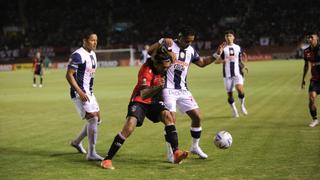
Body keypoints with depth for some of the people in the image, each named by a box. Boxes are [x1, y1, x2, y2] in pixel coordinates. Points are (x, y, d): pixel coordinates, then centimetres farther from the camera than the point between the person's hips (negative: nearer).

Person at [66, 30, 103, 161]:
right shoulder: (78, 55, -17)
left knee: (96, 119, 14)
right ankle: (91, 153, -13)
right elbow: (69, 75, -20)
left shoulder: (92, 54, 12)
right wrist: (80, 92, -25)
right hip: (80, 93, -10)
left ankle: (77, 142, 32)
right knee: (93, 118, -16)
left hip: (89, 92, 10)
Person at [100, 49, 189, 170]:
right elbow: (143, 95, -41)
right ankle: (107, 159, -14)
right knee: (129, 127, -23)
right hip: (139, 101, -6)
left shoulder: (161, 66, -6)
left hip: (154, 101, 6)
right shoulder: (146, 70, -27)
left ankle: (176, 153, -27)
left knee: (167, 116, -22)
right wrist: (158, 87, -55)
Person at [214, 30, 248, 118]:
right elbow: (217, 60, -1)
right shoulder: (222, 48, 3)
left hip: (237, 73, 0)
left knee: (240, 89, -20)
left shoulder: (238, 48, 9)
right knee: (230, 93, 2)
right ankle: (234, 111, 20)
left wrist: (243, 66, -2)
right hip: (227, 74, 0)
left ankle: (242, 105, 6)